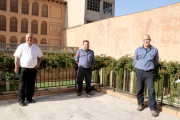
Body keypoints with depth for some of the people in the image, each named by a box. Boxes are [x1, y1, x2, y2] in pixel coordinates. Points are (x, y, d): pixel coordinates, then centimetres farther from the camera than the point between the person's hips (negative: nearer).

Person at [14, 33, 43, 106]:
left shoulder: (36, 47, 12)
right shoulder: (21, 46, 0)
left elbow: (40, 56, 23)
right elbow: (17, 57, -2)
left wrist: (38, 63, 8)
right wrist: (16, 68, -7)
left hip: (33, 69, 4)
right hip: (24, 69, -3)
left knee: (31, 85, 10)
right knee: (22, 85, 2)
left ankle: (29, 98, 24)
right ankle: (21, 100, 13)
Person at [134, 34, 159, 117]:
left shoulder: (155, 50, 4)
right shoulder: (138, 50, 3)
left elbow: (156, 61, 16)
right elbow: (135, 61, 13)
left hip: (150, 73, 0)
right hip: (140, 72, 1)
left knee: (151, 90, -4)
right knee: (139, 89, 8)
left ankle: (153, 109, 6)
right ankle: (140, 104, 27)